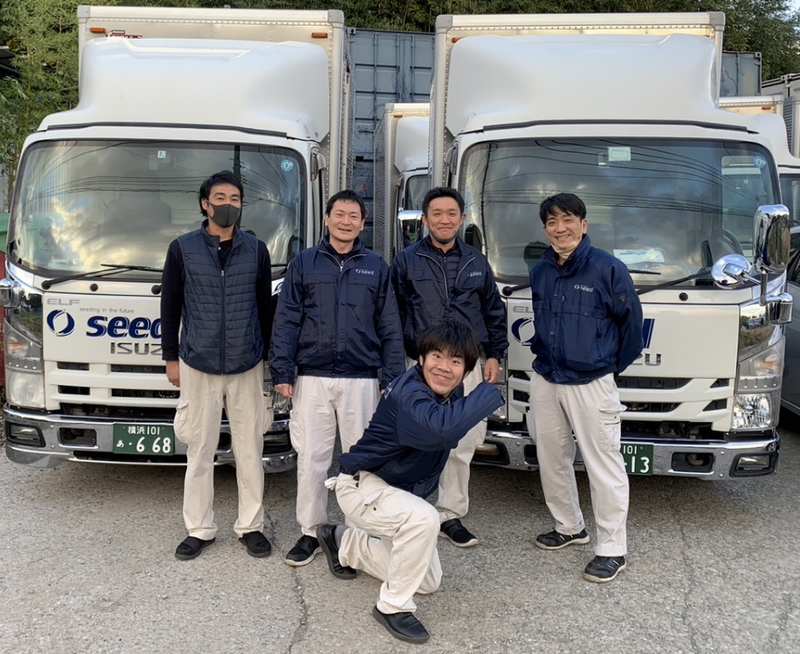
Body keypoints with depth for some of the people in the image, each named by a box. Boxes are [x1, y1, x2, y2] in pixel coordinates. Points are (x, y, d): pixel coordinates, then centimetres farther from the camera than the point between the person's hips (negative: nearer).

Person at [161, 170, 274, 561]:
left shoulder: (256, 250, 4)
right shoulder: (182, 249, 1)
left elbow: (266, 307, 10)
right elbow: (169, 306, 5)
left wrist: (269, 357, 9)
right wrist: (171, 358, 4)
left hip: (247, 367, 1)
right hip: (198, 366, -1)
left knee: (250, 449, 7)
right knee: (199, 450, 7)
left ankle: (250, 526, 20)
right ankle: (199, 529, 20)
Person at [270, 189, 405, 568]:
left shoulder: (376, 268, 9)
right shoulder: (304, 264, 7)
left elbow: (390, 329, 8)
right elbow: (286, 321, 4)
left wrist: (393, 379, 1)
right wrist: (282, 373, -5)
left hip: (361, 380, 1)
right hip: (312, 378, 0)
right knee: (311, 459, 4)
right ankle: (310, 533, 16)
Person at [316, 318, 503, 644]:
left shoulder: (451, 394, -5)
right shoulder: (409, 393, -31)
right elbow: (440, 428, -51)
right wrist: (490, 394, -41)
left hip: (403, 491, 9)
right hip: (362, 485, -9)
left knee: (429, 581, 15)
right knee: (424, 519, -37)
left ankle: (343, 543, 33)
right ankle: (393, 606, -14)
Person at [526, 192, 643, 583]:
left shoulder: (608, 269, -11)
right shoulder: (540, 272, 6)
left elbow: (632, 321, -2)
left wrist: (612, 367, 4)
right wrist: (544, 355, 15)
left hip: (591, 384, -6)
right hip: (545, 380, 6)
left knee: (604, 464, -1)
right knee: (551, 459, 15)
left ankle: (612, 549, 10)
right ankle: (569, 527, 34)